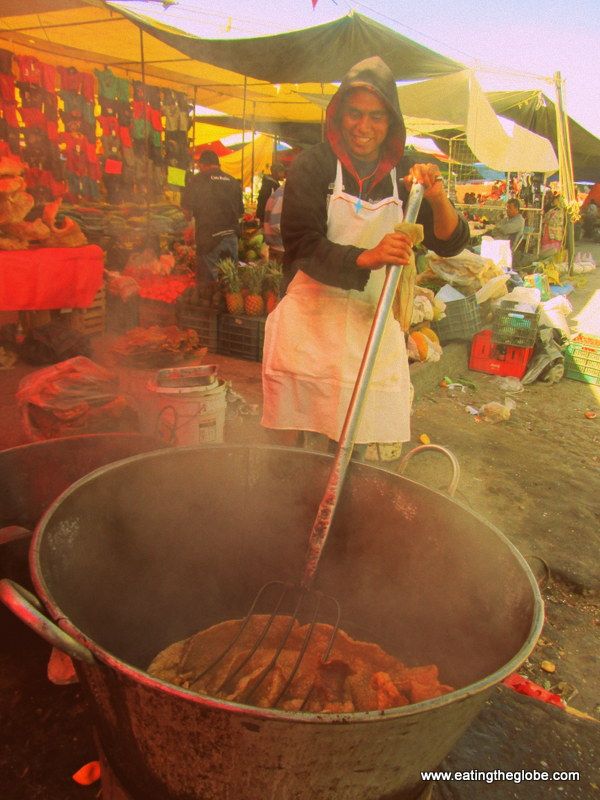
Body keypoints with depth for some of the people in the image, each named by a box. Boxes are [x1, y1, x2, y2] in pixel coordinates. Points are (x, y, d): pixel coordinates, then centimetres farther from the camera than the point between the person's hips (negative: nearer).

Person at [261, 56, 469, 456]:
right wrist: (366, 259, -29)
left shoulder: (405, 174, 7)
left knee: (360, 455, 3)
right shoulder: (313, 166, -2)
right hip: (311, 322, -2)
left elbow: (451, 244, 2)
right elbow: (302, 246, -12)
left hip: (375, 326, 3)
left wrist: (437, 198, -19)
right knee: (296, 445, 0)